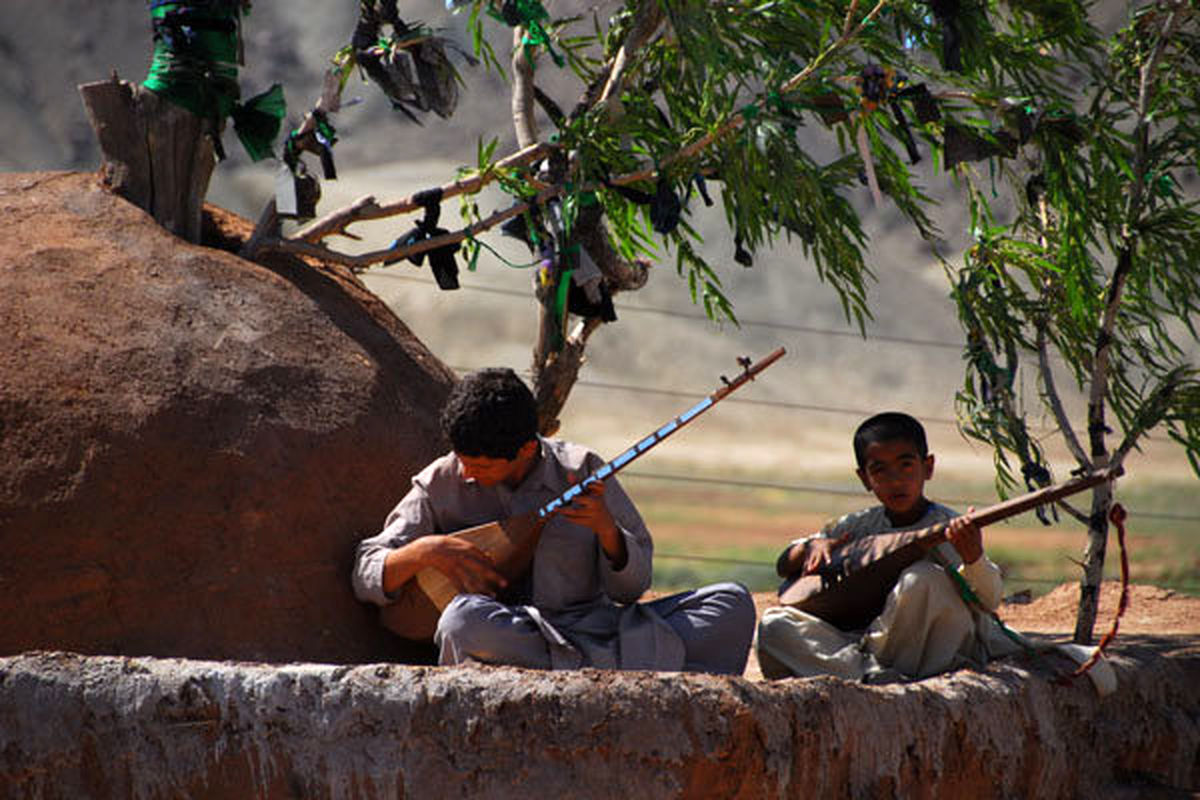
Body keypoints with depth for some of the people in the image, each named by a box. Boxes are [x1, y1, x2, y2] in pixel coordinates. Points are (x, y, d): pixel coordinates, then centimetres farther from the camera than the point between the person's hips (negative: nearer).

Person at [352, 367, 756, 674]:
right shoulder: (439, 485, 7)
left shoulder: (581, 471, 7)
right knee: (464, 617, -39)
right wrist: (426, 550, -15)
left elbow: (632, 586, 7)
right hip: (505, 643, -1)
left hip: (595, 629, 2)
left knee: (732, 602, -14)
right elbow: (367, 578, 4)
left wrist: (606, 529, -13)